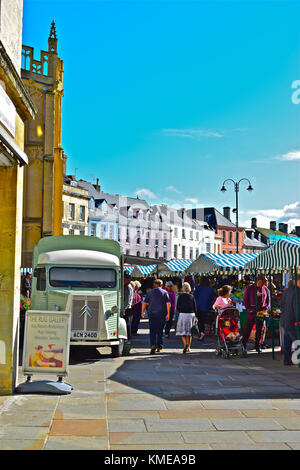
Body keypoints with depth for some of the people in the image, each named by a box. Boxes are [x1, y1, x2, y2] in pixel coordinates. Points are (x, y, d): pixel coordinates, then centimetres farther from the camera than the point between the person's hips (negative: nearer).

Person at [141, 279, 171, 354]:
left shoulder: (150, 292, 5)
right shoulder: (164, 292, 4)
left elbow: (144, 303, 4)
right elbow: (168, 304, -5)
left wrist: (142, 312, 14)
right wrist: (168, 314, -3)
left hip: (152, 313, 0)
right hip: (162, 314, 1)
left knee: (152, 330, -2)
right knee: (160, 331, 11)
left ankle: (153, 345, -21)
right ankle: (159, 347, 16)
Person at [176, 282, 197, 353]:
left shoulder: (180, 296, -4)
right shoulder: (192, 296, 3)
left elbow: (177, 307, -1)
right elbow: (195, 307, 4)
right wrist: (195, 316, 13)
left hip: (183, 314, -3)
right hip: (191, 314, 3)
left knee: (182, 331, 2)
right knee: (189, 331, 12)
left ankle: (185, 344, -23)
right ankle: (188, 348, 14)